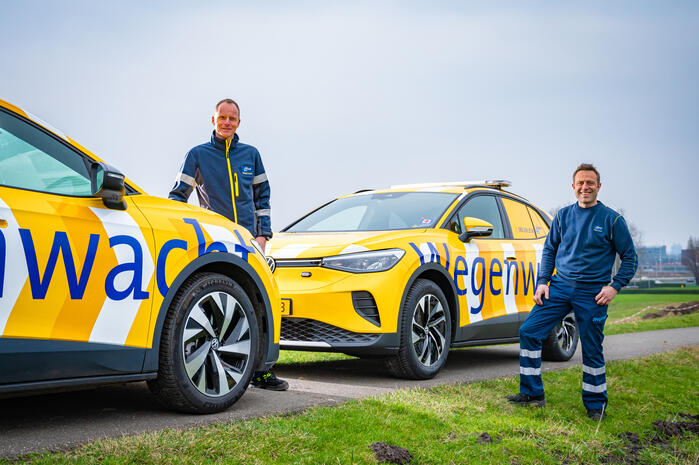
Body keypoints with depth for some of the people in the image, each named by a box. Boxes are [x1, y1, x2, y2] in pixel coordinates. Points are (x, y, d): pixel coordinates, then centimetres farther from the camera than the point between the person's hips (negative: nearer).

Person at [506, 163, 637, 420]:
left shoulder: (612, 220, -1)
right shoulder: (563, 216, 9)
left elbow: (630, 257, 3)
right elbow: (549, 250, 17)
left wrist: (614, 286, -9)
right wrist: (542, 281, 6)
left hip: (592, 294, -3)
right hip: (560, 286, 3)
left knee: (592, 351, 1)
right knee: (529, 331, -6)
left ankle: (595, 404, 19)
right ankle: (532, 393, 5)